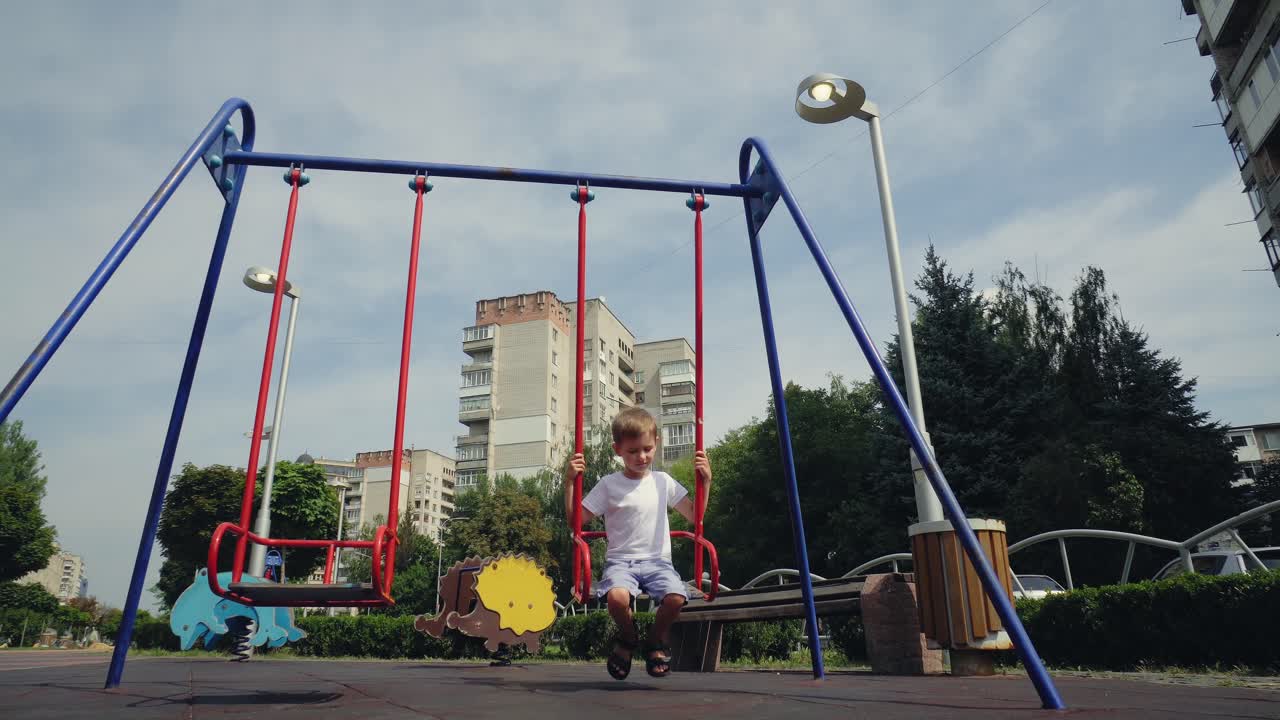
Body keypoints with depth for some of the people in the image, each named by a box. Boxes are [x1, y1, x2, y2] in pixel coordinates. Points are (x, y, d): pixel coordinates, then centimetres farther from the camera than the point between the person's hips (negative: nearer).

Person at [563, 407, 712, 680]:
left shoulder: (663, 482, 11)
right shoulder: (608, 485, 4)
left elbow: (695, 516, 14)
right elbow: (576, 520, 2)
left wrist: (705, 480, 3)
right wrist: (569, 482, -7)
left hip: (657, 560, 2)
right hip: (621, 560, -2)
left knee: (676, 597, -31)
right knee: (617, 596, -35)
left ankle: (656, 640, 5)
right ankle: (628, 637, 3)